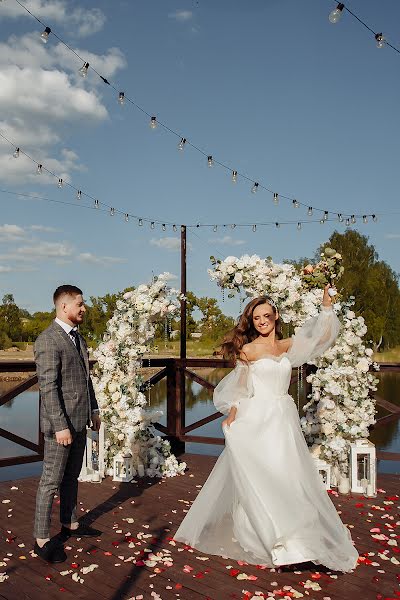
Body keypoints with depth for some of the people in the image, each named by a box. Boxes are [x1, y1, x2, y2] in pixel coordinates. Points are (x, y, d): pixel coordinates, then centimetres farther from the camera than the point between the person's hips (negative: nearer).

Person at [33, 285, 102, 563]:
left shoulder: (77, 337, 11)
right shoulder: (48, 340, -17)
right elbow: (48, 387, -21)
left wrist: (94, 409, 18)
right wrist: (60, 426, -23)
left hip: (80, 420, 8)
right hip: (61, 422, -8)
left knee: (72, 476, 19)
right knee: (52, 480, 1)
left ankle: (70, 524, 33)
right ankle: (42, 538, 13)